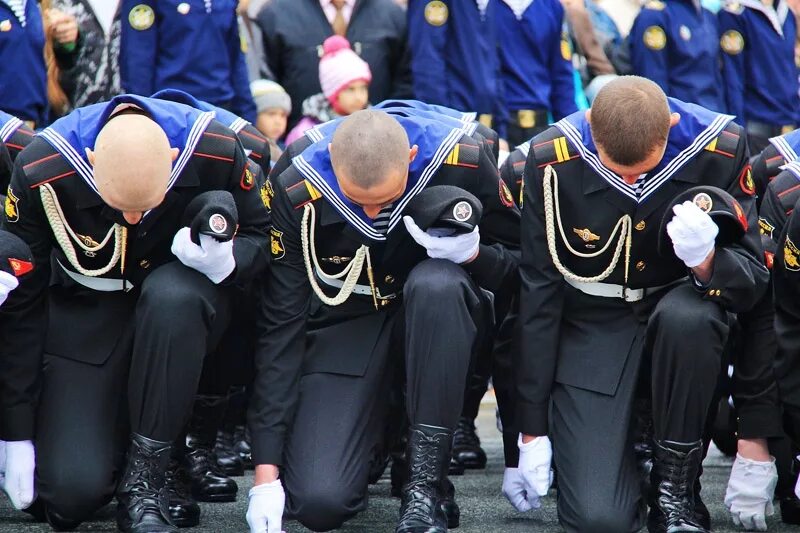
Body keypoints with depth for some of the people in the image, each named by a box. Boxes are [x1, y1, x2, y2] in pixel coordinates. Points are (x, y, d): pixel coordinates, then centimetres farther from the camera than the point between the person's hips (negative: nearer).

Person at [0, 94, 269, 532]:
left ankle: (145, 475, -22)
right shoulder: (39, 173, -24)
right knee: (72, 493, -18)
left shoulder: (215, 151, -23)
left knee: (172, 295, -38)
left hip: (181, 308, 1)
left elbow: (260, 237, -4)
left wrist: (226, 261, -30)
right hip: (85, 316, -1)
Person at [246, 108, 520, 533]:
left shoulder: (460, 158, -23)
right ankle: (375, 424, 16)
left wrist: (474, 254, -32)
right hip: (344, 325, 0)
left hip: (436, 311, 1)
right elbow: (281, 326, -18)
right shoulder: (295, 188, -22)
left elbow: (519, 259, -7)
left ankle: (426, 484, -25)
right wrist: (266, 470, -21)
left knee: (437, 284, -38)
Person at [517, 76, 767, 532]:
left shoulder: (720, 148, -17)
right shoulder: (553, 160, -17)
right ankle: (625, 436, 16)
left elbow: (752, 283, -11)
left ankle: (675, 486, -14)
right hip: (592, 329, -1)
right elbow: (538, 294, -9)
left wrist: (708, 261, -36)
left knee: (689, 318, -37)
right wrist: (532, 429, -6)